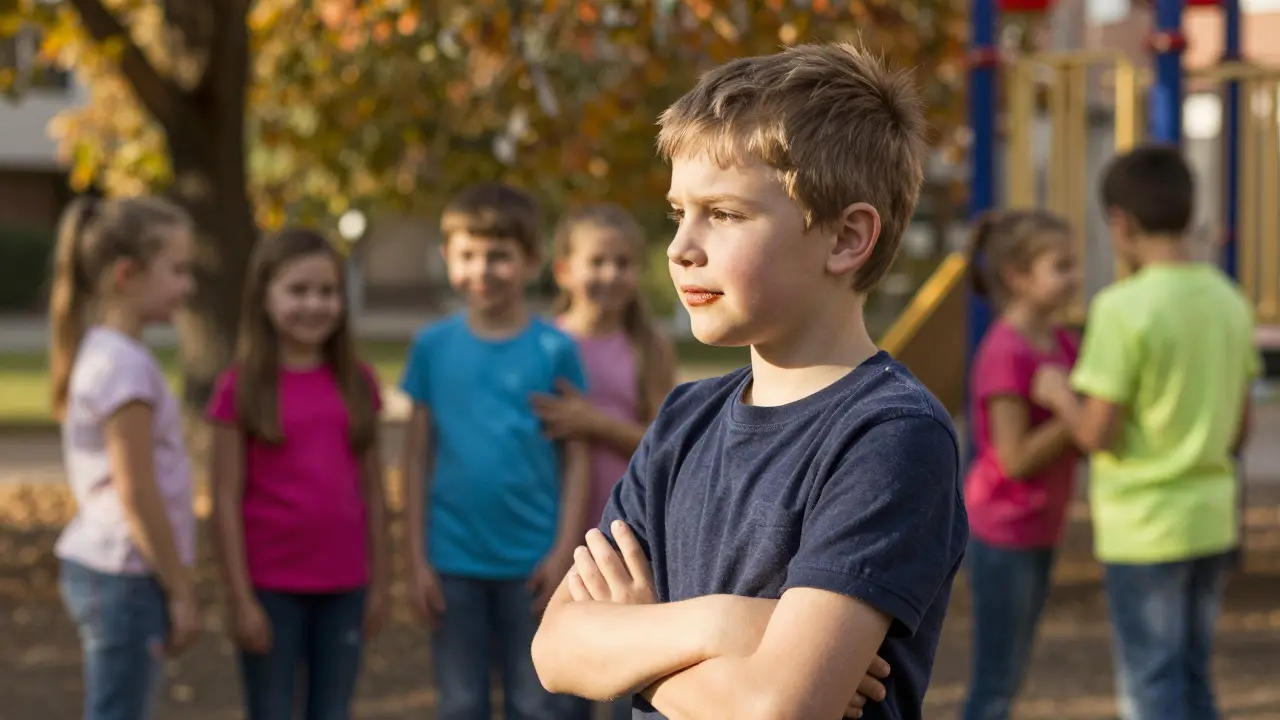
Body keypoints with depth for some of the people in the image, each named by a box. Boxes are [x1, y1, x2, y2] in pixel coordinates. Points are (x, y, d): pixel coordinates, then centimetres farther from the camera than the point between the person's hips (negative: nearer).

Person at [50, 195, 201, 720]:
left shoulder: (99, 354, 12)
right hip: (125, 577, -10)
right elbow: (137, 495, -19)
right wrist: (181, 591, -12)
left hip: (97, 567, 10)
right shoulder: (125, 365, -17)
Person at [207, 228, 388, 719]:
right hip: (271, 586, -3)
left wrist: (379, 582, 5)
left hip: (343, 586, 3)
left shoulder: (356, 383, 4)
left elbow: (372, 490, 8)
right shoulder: (241, 388, -6)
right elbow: (226, 500, -7)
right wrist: (240, 597, -10)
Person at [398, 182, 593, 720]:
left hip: (532, 561, -1)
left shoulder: (554, 349, -3)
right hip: (454, 560, 1)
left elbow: (577, 458, -1)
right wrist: (417, 560, 0)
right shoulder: (433, 347, 1)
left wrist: (564, 552, -9)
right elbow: (418, 457, 3)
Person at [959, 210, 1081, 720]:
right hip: (1003, 535, -8)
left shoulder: (1062, 344, 5)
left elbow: (1076, 440, 8)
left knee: (1009, 677, 15)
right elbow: (1015, 459, -21)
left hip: (1037, 534, 8)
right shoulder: (1006, 354, -20)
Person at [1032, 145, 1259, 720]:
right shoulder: (1230, 302, 3)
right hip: (1212, 520, 6)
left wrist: (1059, 393, 2)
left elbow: (1096, 434, -16)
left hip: (1143, 530, -6)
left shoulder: (1122, 309, -17)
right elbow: (1240, 429, 9)